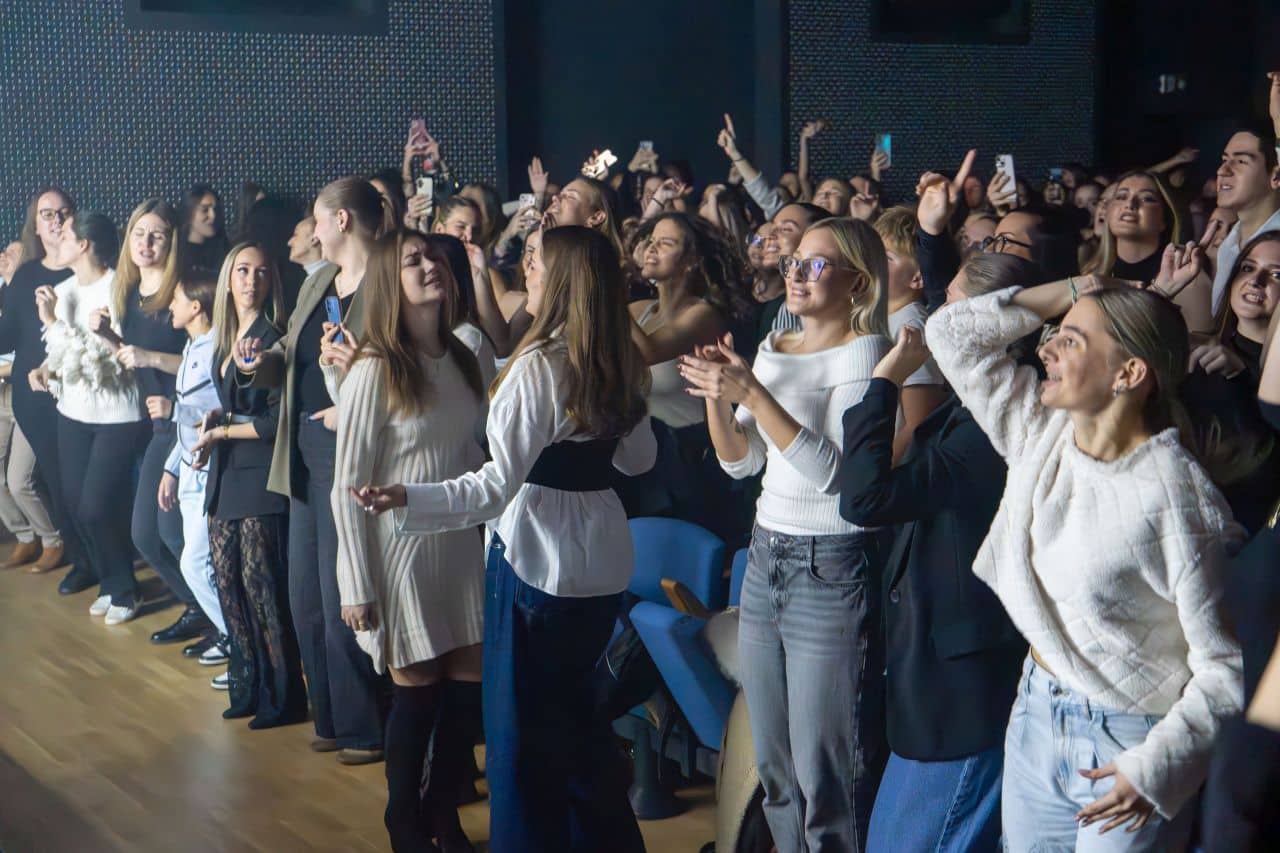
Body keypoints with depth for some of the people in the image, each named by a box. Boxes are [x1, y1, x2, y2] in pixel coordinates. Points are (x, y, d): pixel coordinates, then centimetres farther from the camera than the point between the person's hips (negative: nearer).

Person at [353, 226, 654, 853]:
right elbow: (638, 459, 18)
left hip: (536, 560, -8)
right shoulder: (621, 365, 5)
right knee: (573, 713, 23)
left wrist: (405, 498, -31)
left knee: (524, 729, 5)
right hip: (603, 560, 8)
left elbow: (498, 485, -24)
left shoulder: (537, 366, -18)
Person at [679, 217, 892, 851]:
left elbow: (832, 470, -21)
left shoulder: (865, 355, -11)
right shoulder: (774, 348, 11)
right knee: (774, 768, 16)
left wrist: (753, 393, -24)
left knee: (824, 776, -2)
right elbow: (740, 461, 12)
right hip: (766, 558, 8)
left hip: (833, 569, -8)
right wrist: (717, 396, -5)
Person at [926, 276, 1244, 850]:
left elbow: (1228, 666, -18)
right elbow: (952, 330, 1)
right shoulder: (1039, 432, -2)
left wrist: (1156, 768, -21)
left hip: (1129, 742, -6)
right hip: (1035, 715, 6)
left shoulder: (1177, 496, -21)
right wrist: (1075, 292, -4)